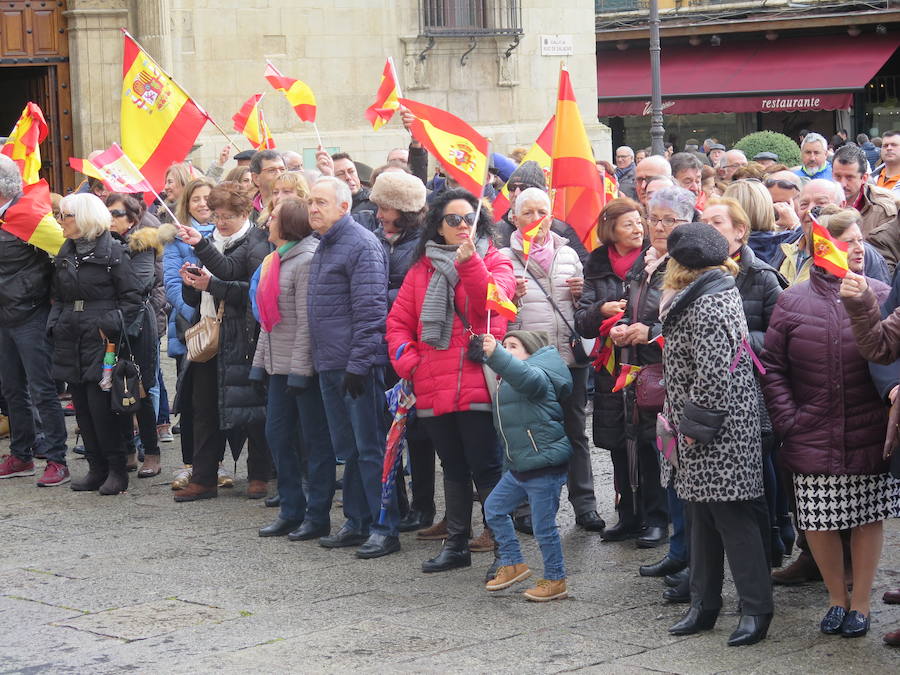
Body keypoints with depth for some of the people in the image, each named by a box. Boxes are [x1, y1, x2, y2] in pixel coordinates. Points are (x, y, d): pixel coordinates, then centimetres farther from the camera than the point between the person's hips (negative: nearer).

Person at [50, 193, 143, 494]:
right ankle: (97, 469, 14)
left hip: (100, 342, -7)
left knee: (101, 407, -9)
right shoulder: (65, 254, 14)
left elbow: (133, 298, -7)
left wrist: (111, 326, -13)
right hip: (70, 342, 7)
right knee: (82, 408, 7)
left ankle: (117, 470, 1)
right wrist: (55, 325, 7)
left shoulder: (113, 252, -6)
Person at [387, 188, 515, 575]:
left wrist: (469, 263, -27)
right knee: (454, 468, 15)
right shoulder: (422, 269, 13)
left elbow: (493, 299, -16)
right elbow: (398, 322, 12)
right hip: (434, 390, 4)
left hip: (478, 387, -4)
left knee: (486, 469, -5)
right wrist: (408, 362, -2)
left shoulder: (494, 262, 4)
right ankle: (456, 545, 24)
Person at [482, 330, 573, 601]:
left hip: (544, 464, -10)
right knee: (494, 508, 15)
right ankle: (513, 564, 24)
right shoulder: (508, 382, 17)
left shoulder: (538, 373, -14)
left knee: (544, 526, -3)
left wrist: (496, 355, -47)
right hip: (520, 465, 10)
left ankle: (555, 581, 10)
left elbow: (526, 377, -33)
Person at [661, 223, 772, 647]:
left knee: (731, 518, -5)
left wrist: (695, 424, -17)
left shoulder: (708, 306, -18)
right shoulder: (713, 294, 14)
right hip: (699, 434, 10)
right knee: (702, 516, 13)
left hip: (720, 434, -10)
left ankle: (757, 609, 2)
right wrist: (683, 420, 18)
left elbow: (713, 374, -24)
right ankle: (704, 605, 20)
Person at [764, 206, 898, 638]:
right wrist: (787, 420, -2)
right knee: (817, 522, 5)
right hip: (813, 437, 1)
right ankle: (837, 597, 26)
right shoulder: (793, 301, 1)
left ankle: (860, 602, 22)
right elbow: (772, 366, 4)